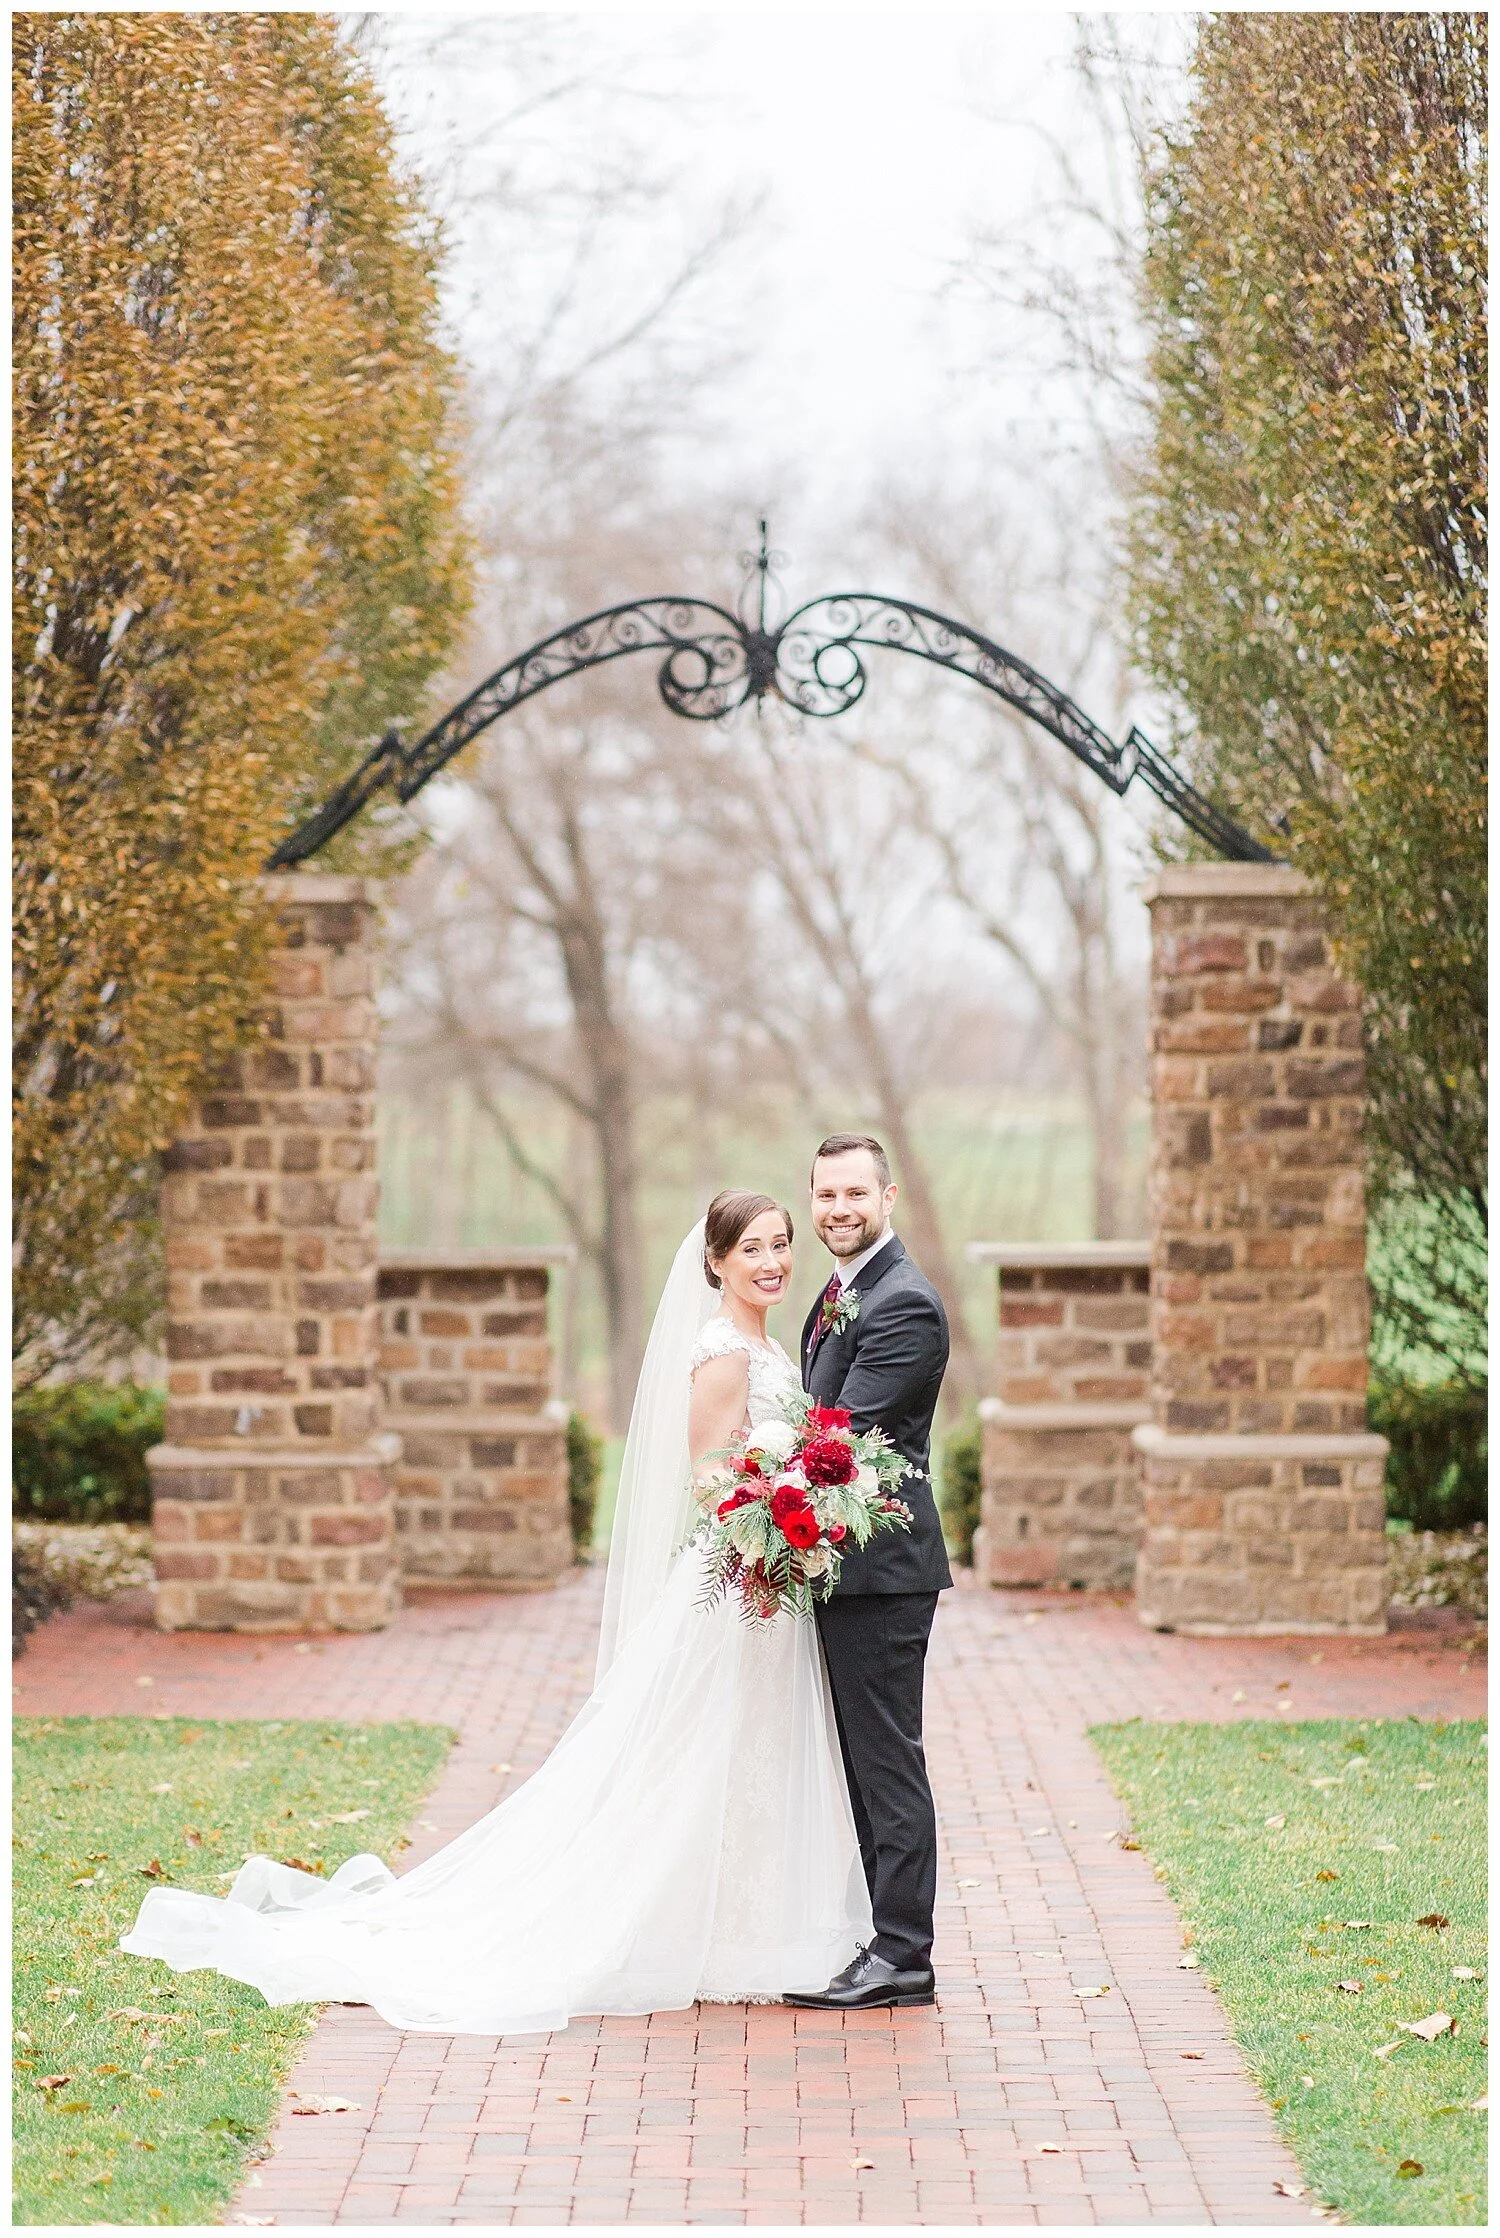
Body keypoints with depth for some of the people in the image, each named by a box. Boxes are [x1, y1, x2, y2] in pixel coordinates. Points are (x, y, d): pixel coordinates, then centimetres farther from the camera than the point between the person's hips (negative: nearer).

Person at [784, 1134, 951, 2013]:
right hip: (842, 1564, 10)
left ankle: (902, 1956, -3)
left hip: (881, 1567, -10)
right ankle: (879, 1932, 22)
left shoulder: (904, 1304, -16)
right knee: (862, 1759, 15)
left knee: (887, 1760, -6)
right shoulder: (841, 1295, 16)